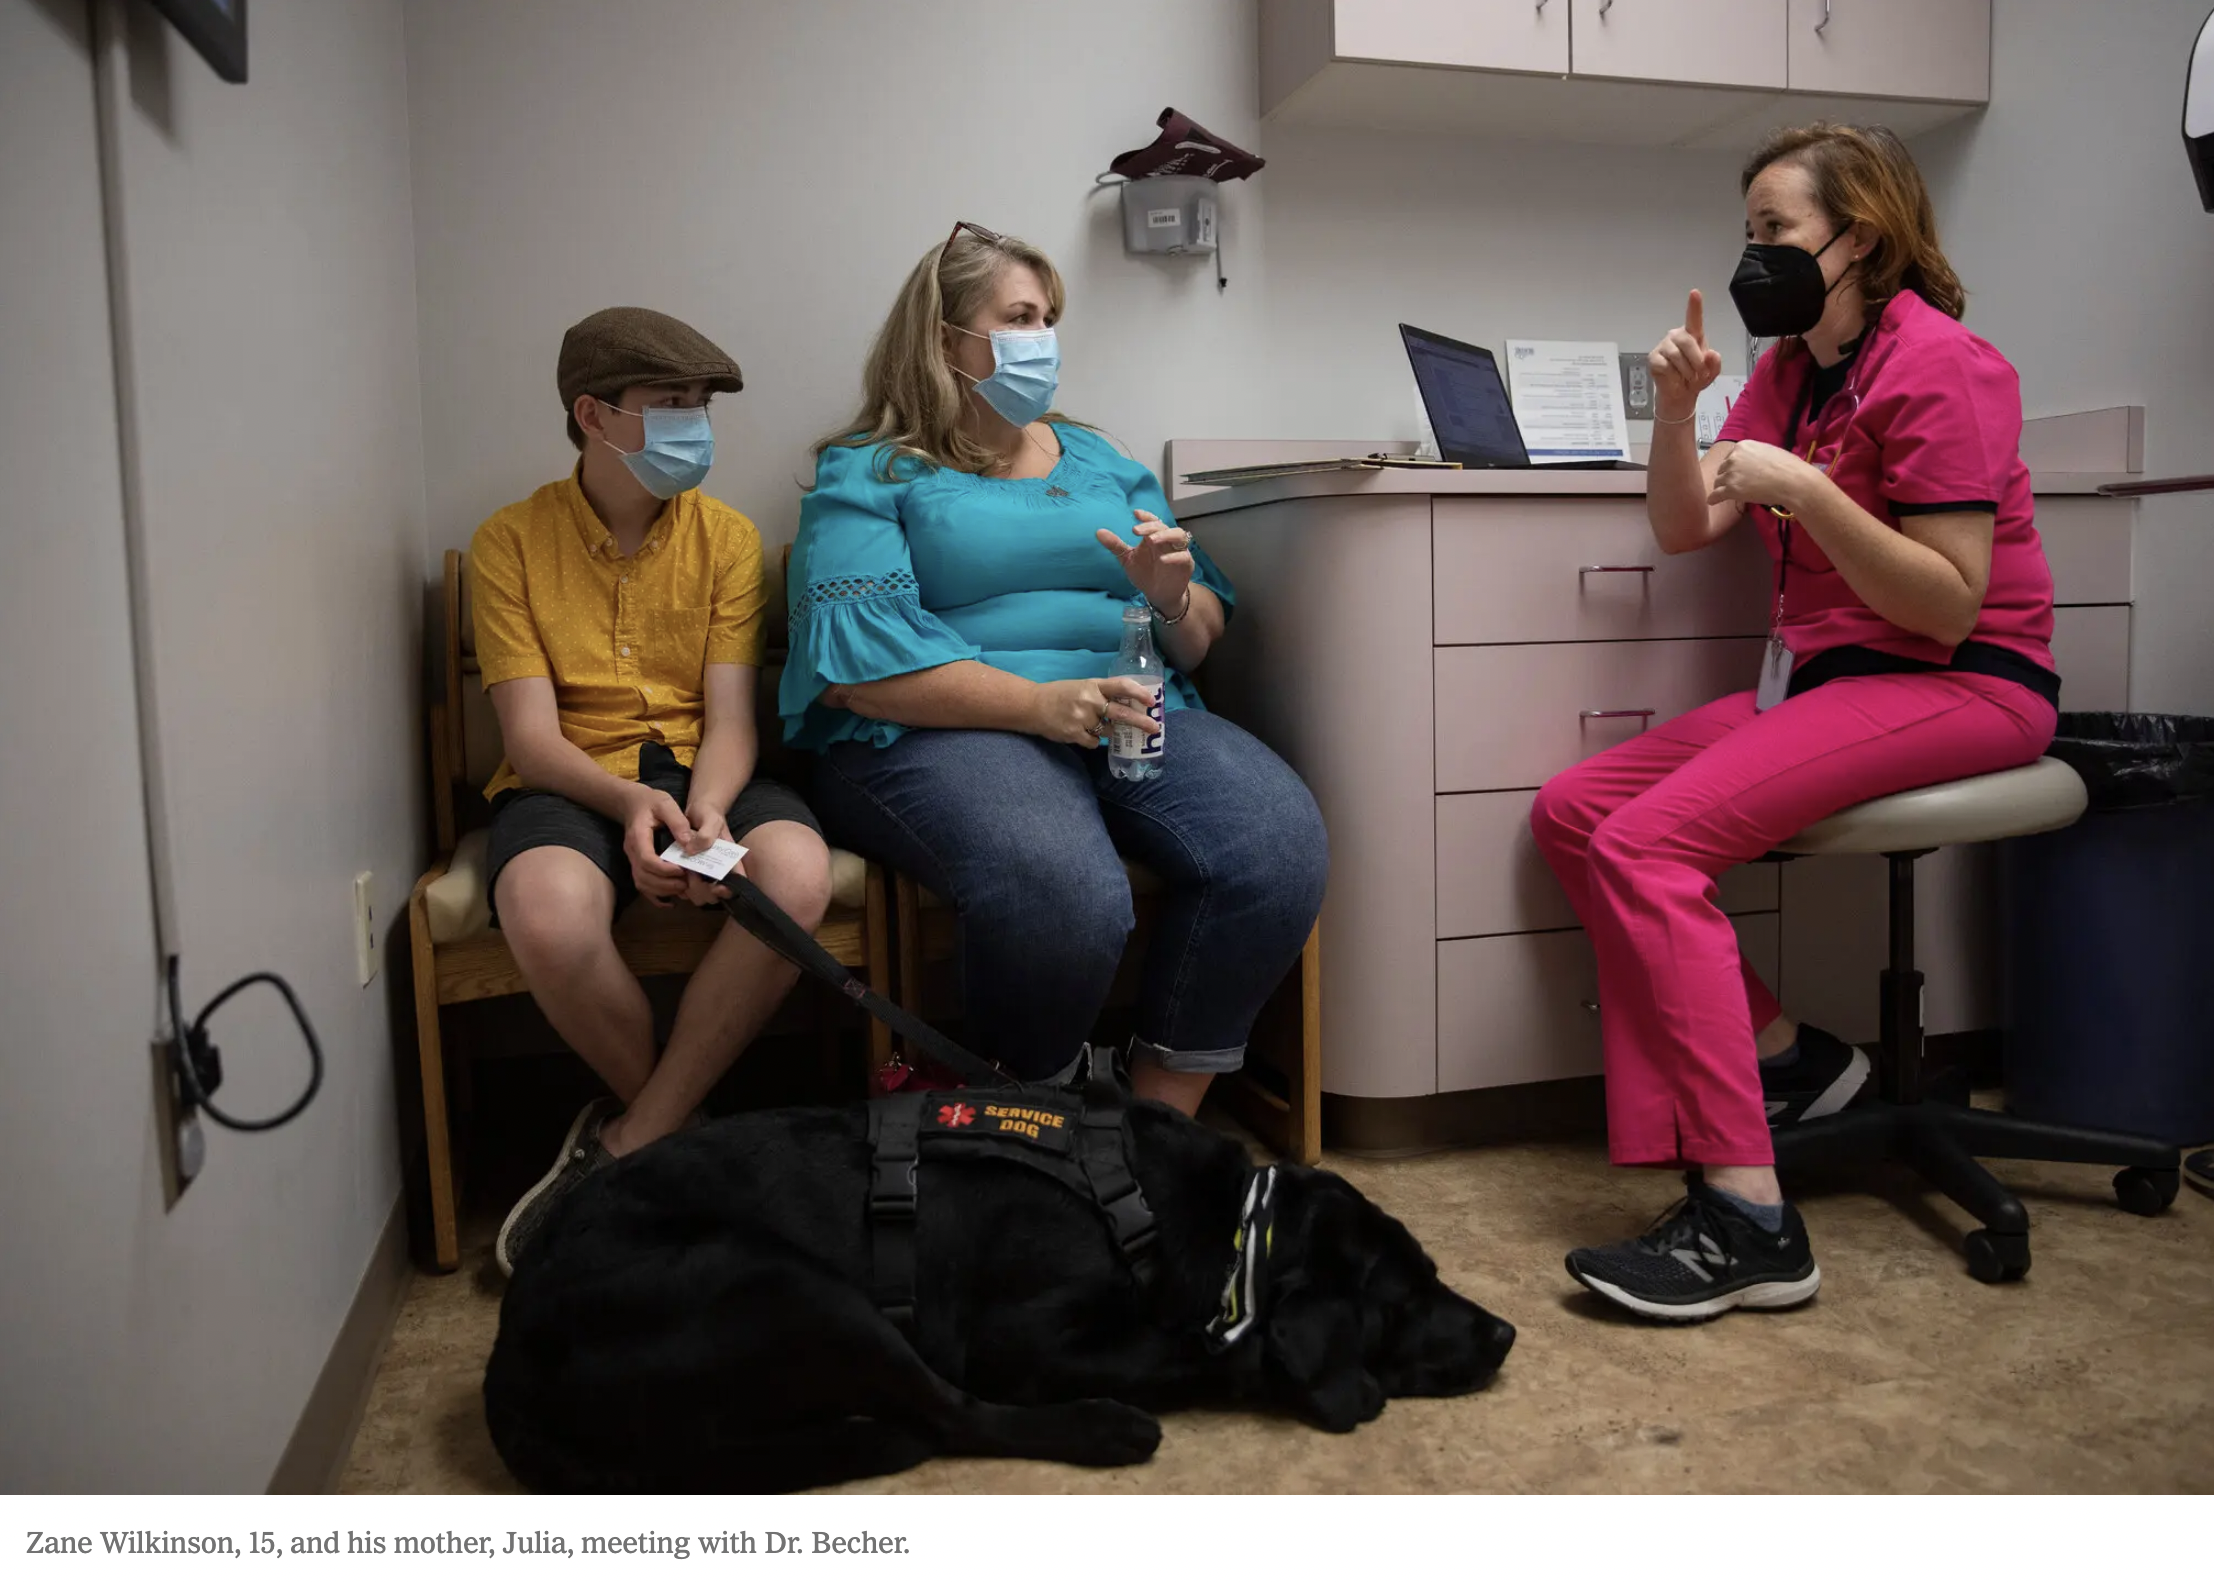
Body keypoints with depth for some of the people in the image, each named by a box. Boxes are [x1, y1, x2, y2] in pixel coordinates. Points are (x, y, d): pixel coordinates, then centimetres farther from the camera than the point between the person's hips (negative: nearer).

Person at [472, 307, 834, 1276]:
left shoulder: (727, 537, 7)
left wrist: (706, 810, -24)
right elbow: (532, 735, -6)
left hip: (700, 767, 2)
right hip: (570, 781, -1)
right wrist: (629, 799, -27)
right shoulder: (512, 543, 2)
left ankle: (628, 1144, -17)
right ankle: (678, 1133, -8)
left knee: (797, 871, -33)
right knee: (547, 909, -37)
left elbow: (731, 720, -1)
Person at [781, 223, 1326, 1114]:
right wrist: (1039, 704, -19)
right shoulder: (867, 475, 7)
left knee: (1281, 847, -25)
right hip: (940, 733, -5)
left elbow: (1203, 638, 20)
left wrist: (1175, 601, -5)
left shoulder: (1100, 464, 24)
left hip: (1134, 717, 5)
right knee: (1064, 896, -37)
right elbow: (856, 662, -9)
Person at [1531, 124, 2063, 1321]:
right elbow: (1685, 531, 8)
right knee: (1570, 811, -2)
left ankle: (1747, 1224, -25)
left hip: (1961, 685, -9)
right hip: (1822, 674, 9)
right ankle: (1781, 1054, 5)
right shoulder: (1790, 367, 15)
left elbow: (1950, 605, -18)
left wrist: (1803, 489, -24)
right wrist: (1676, 410, -6)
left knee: (1646, 843, -27)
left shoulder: (1937, 366, -12)